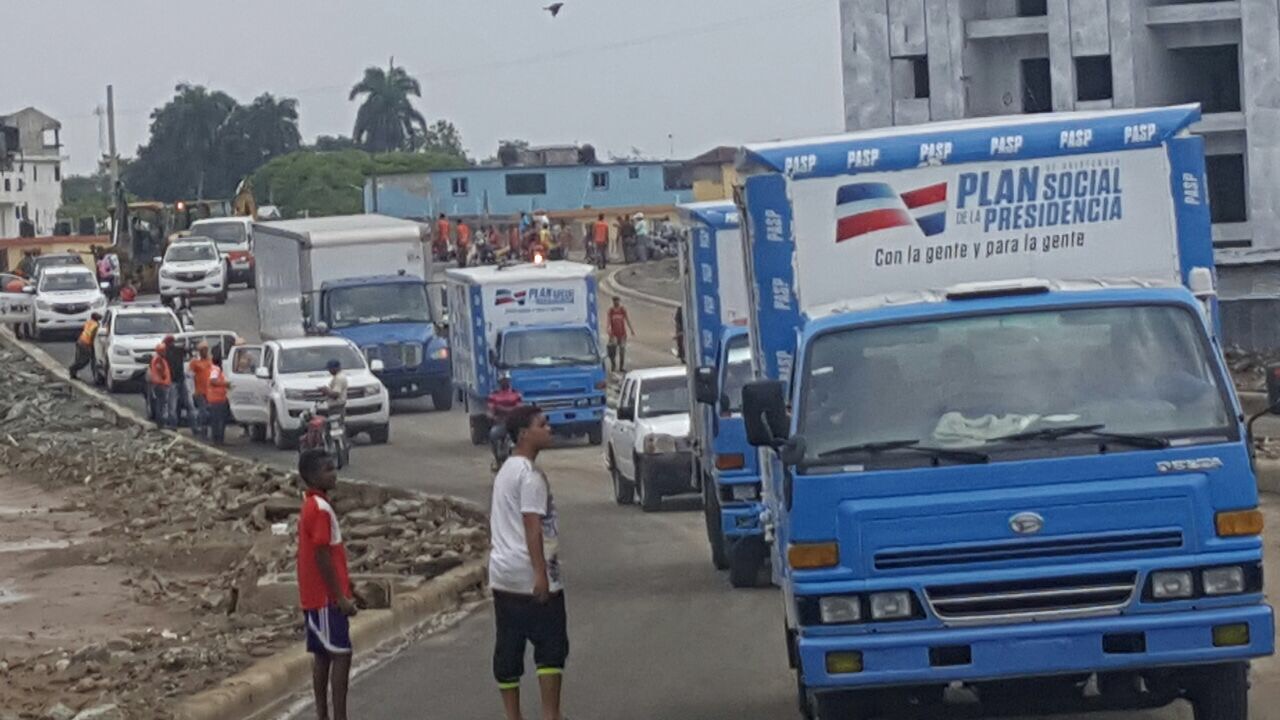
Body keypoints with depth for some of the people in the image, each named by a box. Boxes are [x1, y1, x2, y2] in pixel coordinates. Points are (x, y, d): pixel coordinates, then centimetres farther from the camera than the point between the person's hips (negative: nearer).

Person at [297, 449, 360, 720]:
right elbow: (322, 558, -20)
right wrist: (341, 597, -18)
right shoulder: (320, 509, -18)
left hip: (316, 596, 10)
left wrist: (343, 592, 21)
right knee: (341, 654, -9)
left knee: (323, 655, 11)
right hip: (327, 597, -10)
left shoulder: (312, 505, 13)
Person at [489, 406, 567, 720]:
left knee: (508, 647, 7)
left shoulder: (506, 470, 15)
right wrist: (541, 573, -24)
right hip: (531, 576, -9)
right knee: (551, 646, -1)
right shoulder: (531, 475, -15)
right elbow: (533, 526, -21)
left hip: (503, 575, 9)